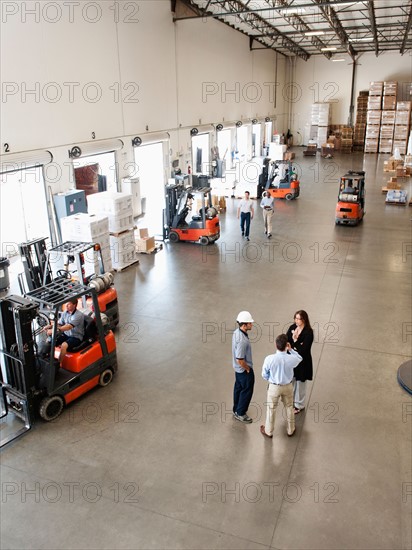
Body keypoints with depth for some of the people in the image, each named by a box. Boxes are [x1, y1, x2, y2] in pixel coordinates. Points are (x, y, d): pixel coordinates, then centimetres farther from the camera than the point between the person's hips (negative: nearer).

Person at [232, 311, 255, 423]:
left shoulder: (237, 332, -6)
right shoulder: (242, 340, -36)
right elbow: (240, 360, -31)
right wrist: (247, 368, -13)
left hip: (238, 368, 9)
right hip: (244, 370, -9)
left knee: (238, 388, 23)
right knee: (247, 391, 10)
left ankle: (236, 410, 41)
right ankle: (240, 413, 27)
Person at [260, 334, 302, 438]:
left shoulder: (269, 359, -28)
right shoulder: (291, 358, -25)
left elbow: (264, 375, -12)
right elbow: (300, 358, 2)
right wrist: (291, 350, -4)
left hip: (274, 387, -1)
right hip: (288, 386, 1)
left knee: (271, 409, 19)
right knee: (289, 407, 24)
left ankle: (268, 431, 37)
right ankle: (290, 430, 42)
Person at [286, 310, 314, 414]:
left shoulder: (308, 332, -21)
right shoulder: (292, 327, -5)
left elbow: (304, 349, -24)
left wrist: (295, 341, -26)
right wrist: (296, 347, -18)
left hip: (302, 361, -5)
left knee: (300, 383, 13)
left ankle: (299, 405, 33)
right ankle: (292, 401, 42)